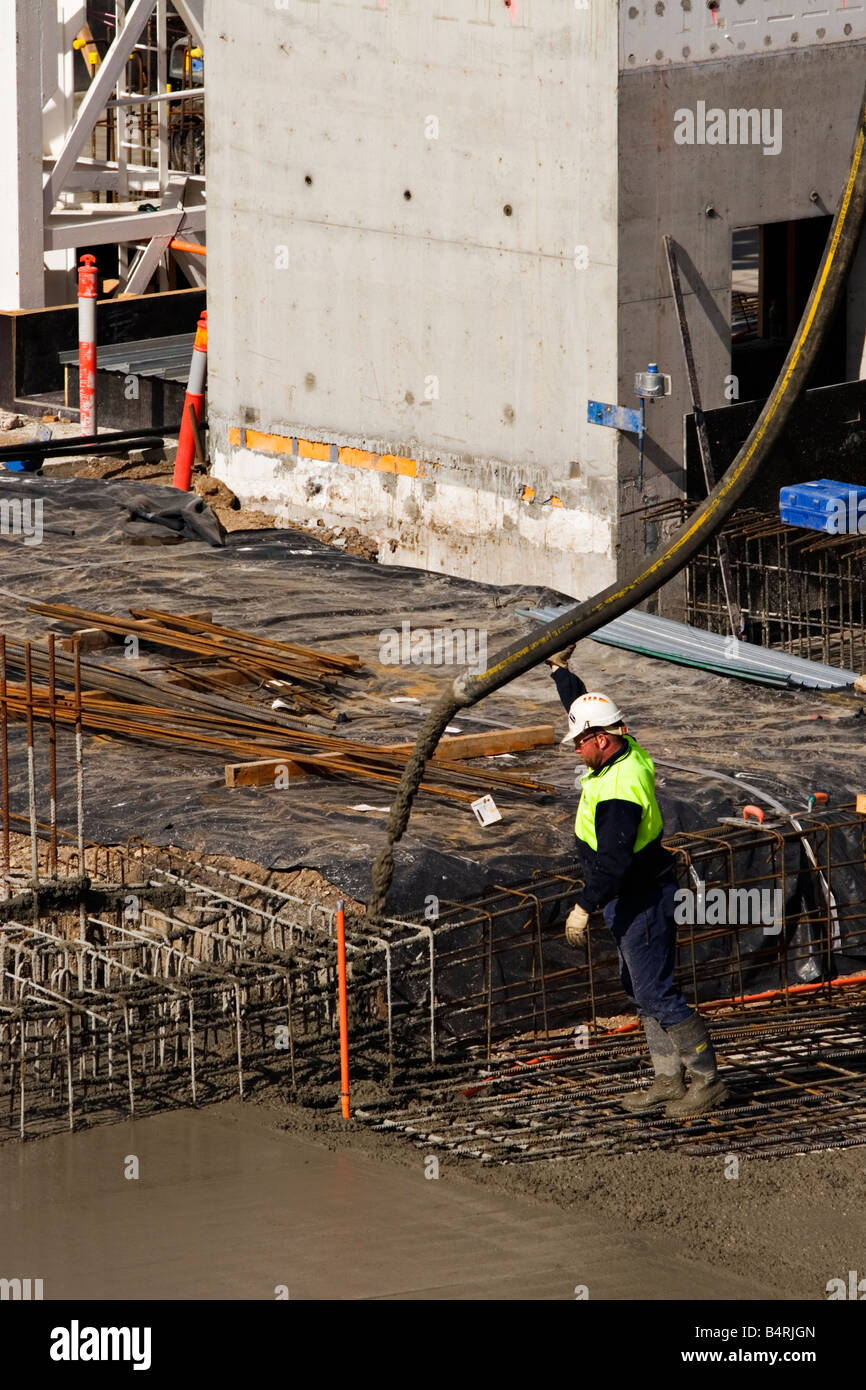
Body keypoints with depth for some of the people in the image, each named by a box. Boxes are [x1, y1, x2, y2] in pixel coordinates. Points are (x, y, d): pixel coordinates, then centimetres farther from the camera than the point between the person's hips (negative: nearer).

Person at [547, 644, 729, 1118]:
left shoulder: (619, 790, -28)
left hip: (640, 905, -11)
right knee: (640, 990, 16)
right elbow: (581, 704, 20)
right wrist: (559, 668, 27)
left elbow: (613, 859, -33)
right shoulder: (629, 753, 2)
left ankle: (708, 1080, -3)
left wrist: (584, 906, -31)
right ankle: (669, 1079, 22)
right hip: (634, 901, 11)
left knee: (656, 994, -8)